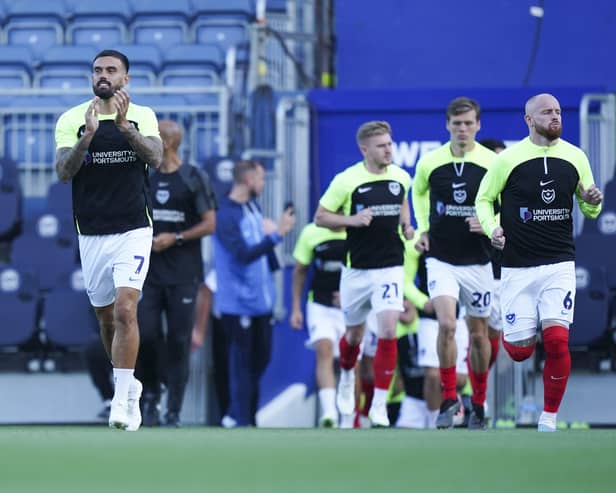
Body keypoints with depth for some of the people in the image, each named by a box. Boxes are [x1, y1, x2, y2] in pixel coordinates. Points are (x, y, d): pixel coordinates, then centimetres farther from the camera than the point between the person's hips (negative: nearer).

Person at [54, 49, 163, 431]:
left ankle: (122, 401, -17)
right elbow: (64, 172, -9)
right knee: (106, 317, 11)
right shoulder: (71, 120, 3)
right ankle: (129, 385, 31)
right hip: (91, 234, 2)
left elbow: (156, 158, -13)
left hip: (133, 230, -2)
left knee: (125, 310, -17)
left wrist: (124, 126, -26)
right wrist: (88, 135, -23)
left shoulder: (142, 116, 3)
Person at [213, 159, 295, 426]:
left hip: (262, 301, 8)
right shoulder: (226, 215, -16)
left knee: (260, 359, 13)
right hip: (238, 302, -8)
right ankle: (242, 422, 5)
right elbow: (244, 254, -24)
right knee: (243, 363, -2)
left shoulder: (253, 208, 10)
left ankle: (238, 414, 26)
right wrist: (276, 234, -26)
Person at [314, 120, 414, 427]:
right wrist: (352, 220, -18)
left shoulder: (401, 178, 2)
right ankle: (347, 379, 48)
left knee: (388, 331, -15)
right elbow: (320, 217, -3)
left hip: (390, 267, 1)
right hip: (356, 269, -1)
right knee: (354, 334, 15)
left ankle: (379, 406, -8)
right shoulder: (346, 180, -9)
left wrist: (406, 226, 6)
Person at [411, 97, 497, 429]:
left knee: (478, 334, 8)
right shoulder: (429, 163, -2)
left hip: (478, 261, 0)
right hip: (441, 259, 0)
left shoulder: (493, 163, -7)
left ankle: (478, 405, 23)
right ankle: (449, 398, -8)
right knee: (446, 324, -19)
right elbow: (418, 193, 21)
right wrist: (422, 229, 11)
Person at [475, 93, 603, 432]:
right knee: (519, 351, 0)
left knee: (557, 340, -16)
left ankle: (549, 417, -1)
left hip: (559, 264, 1)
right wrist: (491, 228, -11)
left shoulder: (575, 157, 4)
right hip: (518, 266, -1)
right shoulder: (509, 159, -4)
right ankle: (507, 330, 39)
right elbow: (483, 199, 8)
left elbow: (589, 210, 15)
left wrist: (592, 202, -9)